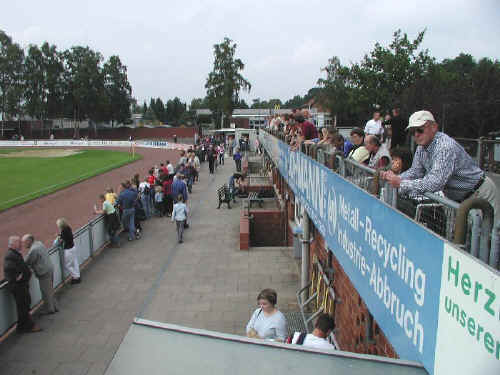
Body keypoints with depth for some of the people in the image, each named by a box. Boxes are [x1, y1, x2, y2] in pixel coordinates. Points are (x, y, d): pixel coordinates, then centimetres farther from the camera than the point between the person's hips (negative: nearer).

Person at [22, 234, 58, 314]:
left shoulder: (33, 250, -21)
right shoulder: (39, 243, 7)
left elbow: (27, 263, -13)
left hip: (44, 272, -9)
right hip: (50, 269, 9)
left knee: (46, 292, 7)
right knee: (50, 291, 21)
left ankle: (49, 309, 20)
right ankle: (54, 307, 31)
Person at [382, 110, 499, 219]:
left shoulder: (446, 147, -31)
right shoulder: (421, 147, -1)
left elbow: (434, 184, -38)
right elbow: (415, 171, 7)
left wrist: (400, 184, -31)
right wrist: (396, 178, -13)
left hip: (480, 192, -8)